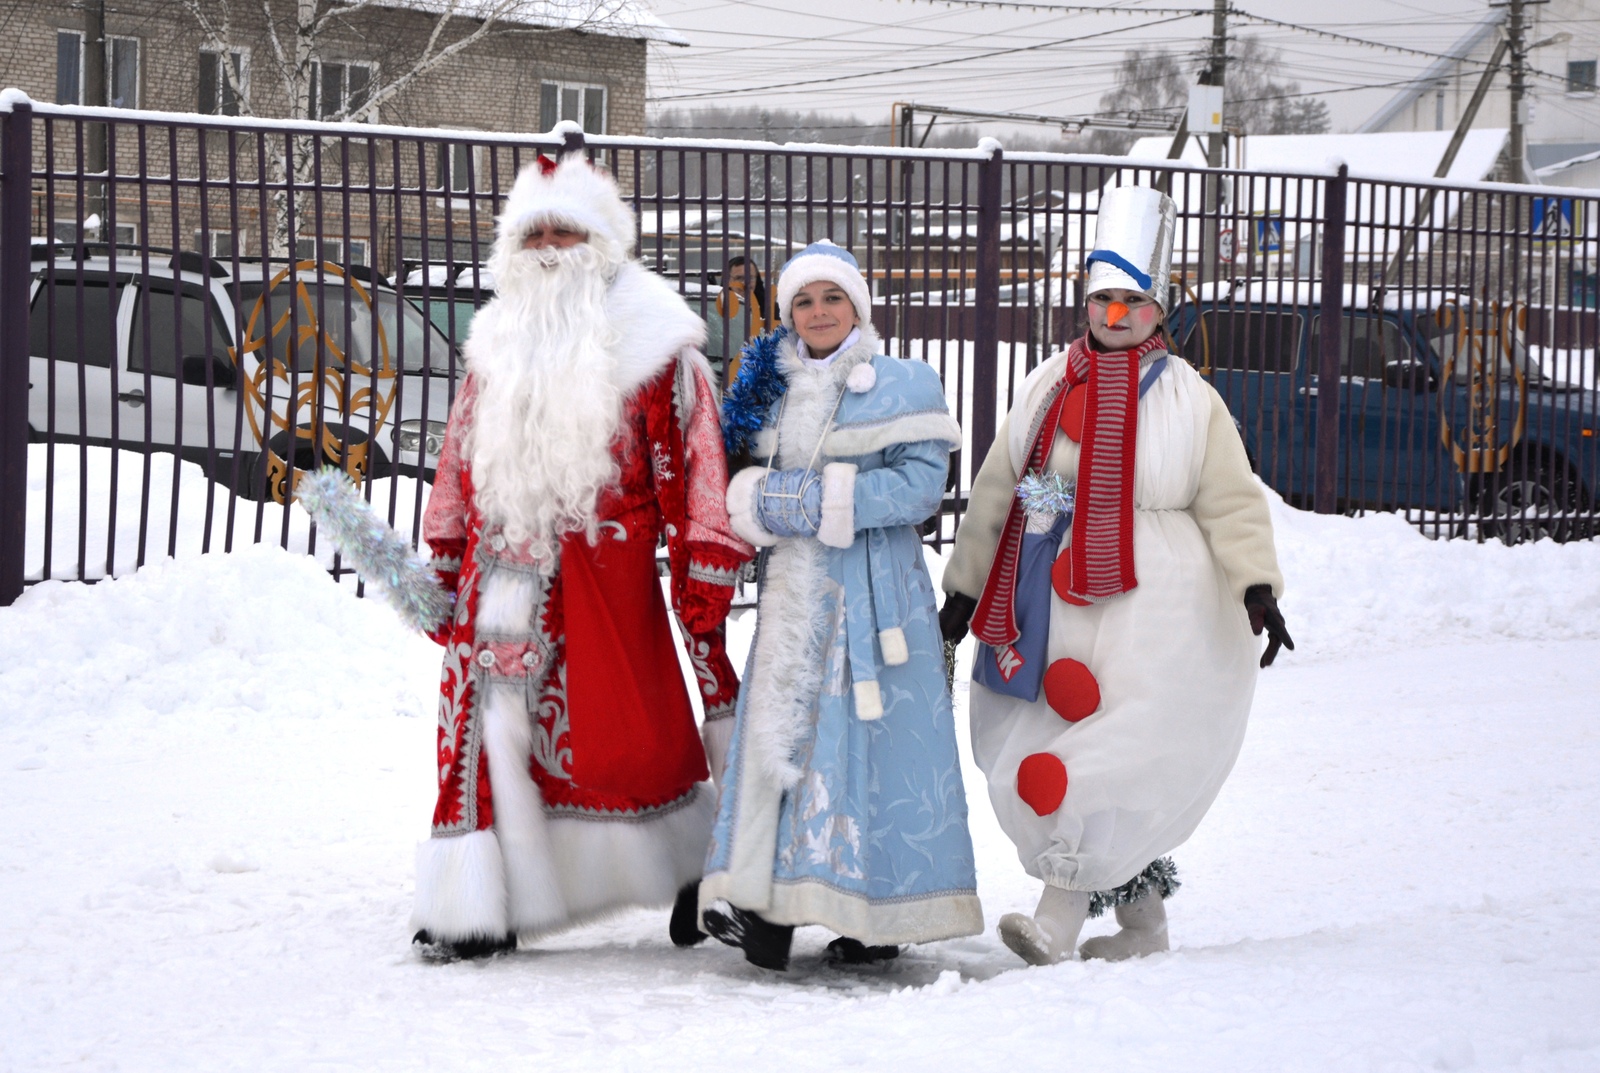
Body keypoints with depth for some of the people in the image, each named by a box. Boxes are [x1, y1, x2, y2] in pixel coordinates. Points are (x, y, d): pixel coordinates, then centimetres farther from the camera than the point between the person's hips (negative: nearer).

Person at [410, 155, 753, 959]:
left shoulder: (653, 346, 0)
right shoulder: (497, 344, 16)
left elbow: (692, 467, -3)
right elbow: (458, 466, 21)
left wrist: (702, 585, -8)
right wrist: (440, 569, 19)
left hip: (606, 575, -4)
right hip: (501, 575, 4)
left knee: (630, 737, -1)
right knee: (484, 728, 0)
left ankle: (697, 866, 23)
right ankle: (477, 909, 7)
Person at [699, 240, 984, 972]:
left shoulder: (904, 386, 0)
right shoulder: (770, 388, 16)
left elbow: (919, 485, -11)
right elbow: (744, 482, 17)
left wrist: (813, 500, -15)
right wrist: (761, 506, -7)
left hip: (873, 591, -4)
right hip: (792, 592, 5)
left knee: (869, 733, -5)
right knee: (778, 729, -3)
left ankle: (881, 915, 3)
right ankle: (766, 909, -4)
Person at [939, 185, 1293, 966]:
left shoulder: (1188, 399, 1)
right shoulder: (1049, 386, 13)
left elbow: (1232, 504, -2)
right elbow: (996, 492, 18)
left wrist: (1257, 586, -16)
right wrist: (965, 586, 18)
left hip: (1155, 614, -5)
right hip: (1055, 606, 5)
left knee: (1117, 761, -15)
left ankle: (1059, 919, -17)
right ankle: (1142, 920, 16)